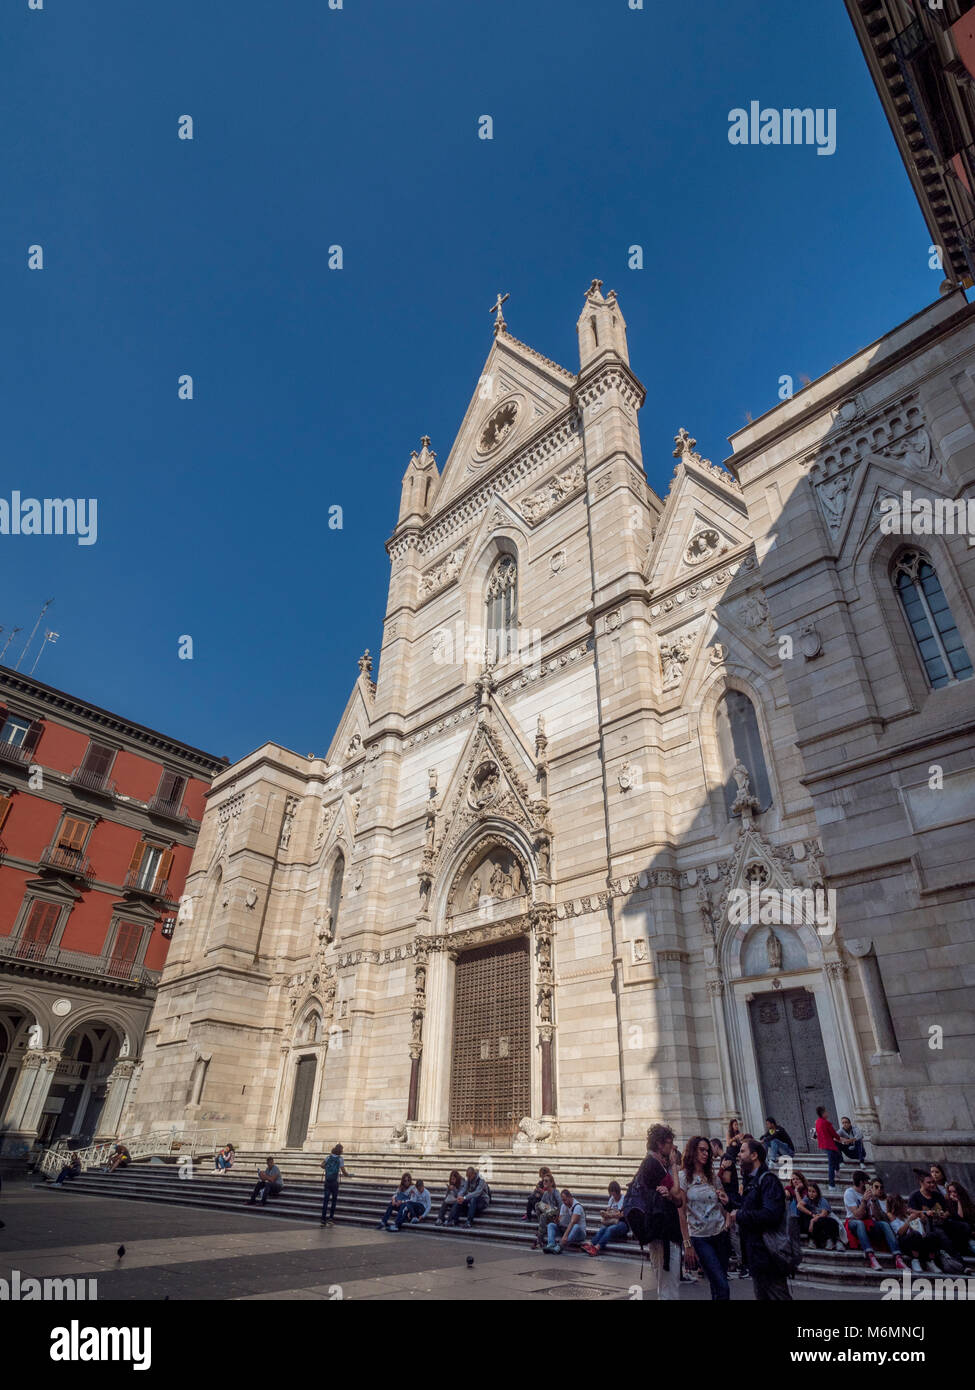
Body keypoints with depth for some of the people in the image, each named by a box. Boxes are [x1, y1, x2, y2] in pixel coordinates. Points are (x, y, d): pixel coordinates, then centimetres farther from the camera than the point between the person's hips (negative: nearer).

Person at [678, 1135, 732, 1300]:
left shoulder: (713, 1176, 11)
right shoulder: (683, 1176, -6)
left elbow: (723, 1206, 19)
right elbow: (681, 1213, -7)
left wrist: (726, 1202, -4)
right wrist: (687, 1244, -10)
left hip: (721, 1235, 5)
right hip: (699, 1237, -5)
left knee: (718, 1286, 6)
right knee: (722, 1288, -11)